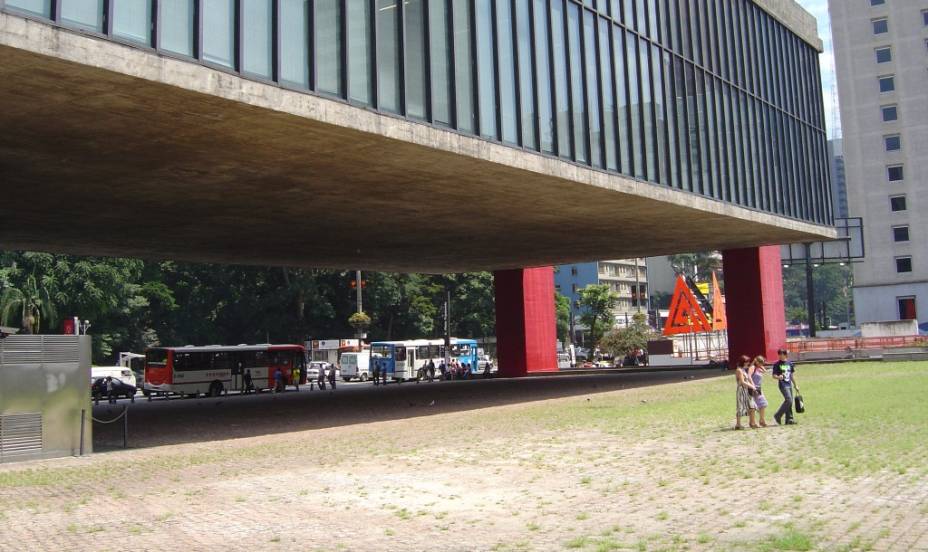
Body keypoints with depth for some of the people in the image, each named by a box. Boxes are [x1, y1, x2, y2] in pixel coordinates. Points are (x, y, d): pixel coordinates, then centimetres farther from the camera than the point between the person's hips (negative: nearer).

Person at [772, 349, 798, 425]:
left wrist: (795, 385, 21)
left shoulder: (790, 363, 10)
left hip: (789, 385, 6)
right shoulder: (777, 364, -5)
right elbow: (774, 376, -6)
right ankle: (778, 416, -7)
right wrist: (778, 377, -28)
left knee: (790, 402, 6)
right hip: (783, 385, -6)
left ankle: (789, 419, 12)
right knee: (789, 400, -17)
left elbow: (792, 375, 19)